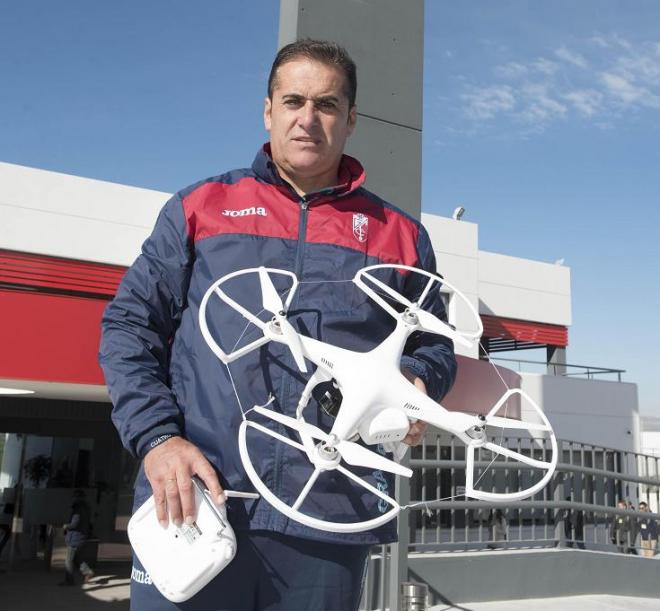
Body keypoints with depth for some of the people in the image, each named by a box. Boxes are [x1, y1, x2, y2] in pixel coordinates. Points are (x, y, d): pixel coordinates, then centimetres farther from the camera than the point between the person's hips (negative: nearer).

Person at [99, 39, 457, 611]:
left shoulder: (400, 235, 11)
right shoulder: (200, 206, 9)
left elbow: (435, 348, 18)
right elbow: (130, 324, 6)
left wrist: (415, 382, -6)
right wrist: (156, 435, -8)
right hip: (189, 504, 0)